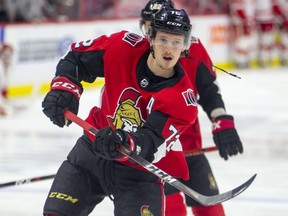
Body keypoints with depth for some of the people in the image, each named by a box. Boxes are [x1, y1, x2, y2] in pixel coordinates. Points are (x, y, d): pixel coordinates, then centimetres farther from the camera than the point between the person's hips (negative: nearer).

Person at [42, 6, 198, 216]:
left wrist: (124, 143, -53)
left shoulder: (183, 99, -24)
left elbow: (152, 143, -32)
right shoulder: (123, 47, -16)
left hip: (138, 172, -3)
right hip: (91, 152, 3)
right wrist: (64, 87, -20)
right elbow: (77, 57, -2)